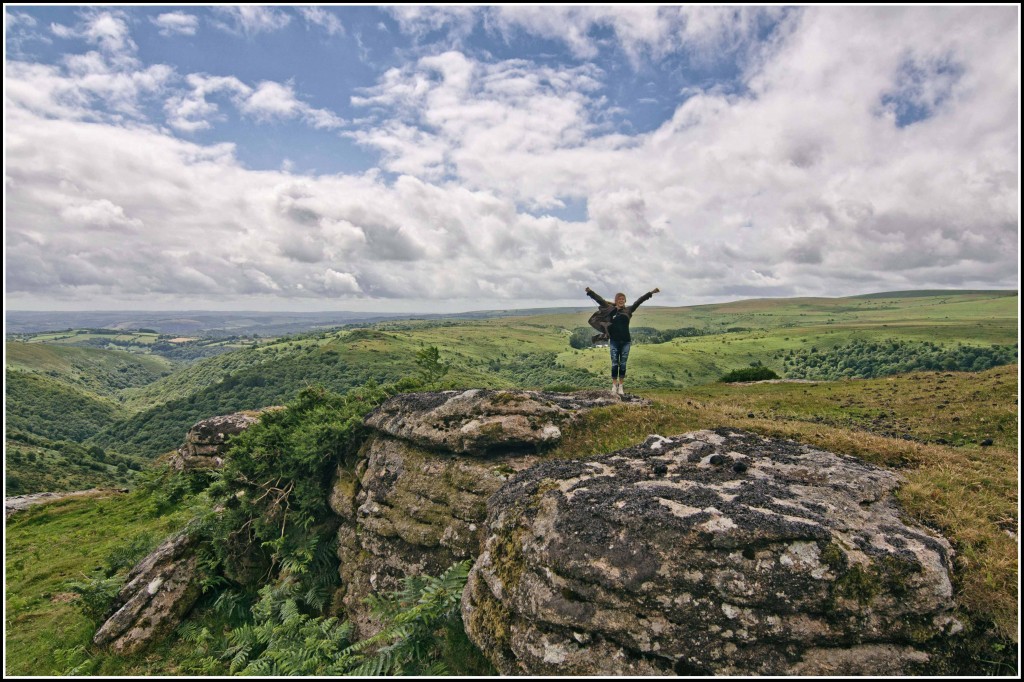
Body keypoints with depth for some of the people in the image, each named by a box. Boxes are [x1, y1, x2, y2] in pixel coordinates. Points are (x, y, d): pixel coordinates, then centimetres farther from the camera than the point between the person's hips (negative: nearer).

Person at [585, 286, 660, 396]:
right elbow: (600, 300, 1)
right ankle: (614, 385, 13)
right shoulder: (611, 309, 3)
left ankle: (620, 386, 15)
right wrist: (590, 292, -2)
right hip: (614, 341, -1)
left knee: (623, 364, 6)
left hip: (626, 341, 1)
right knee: (614, 364, 4)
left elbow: (639, 301, 2)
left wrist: (651, 293, 0)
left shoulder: (628, 310, 5)